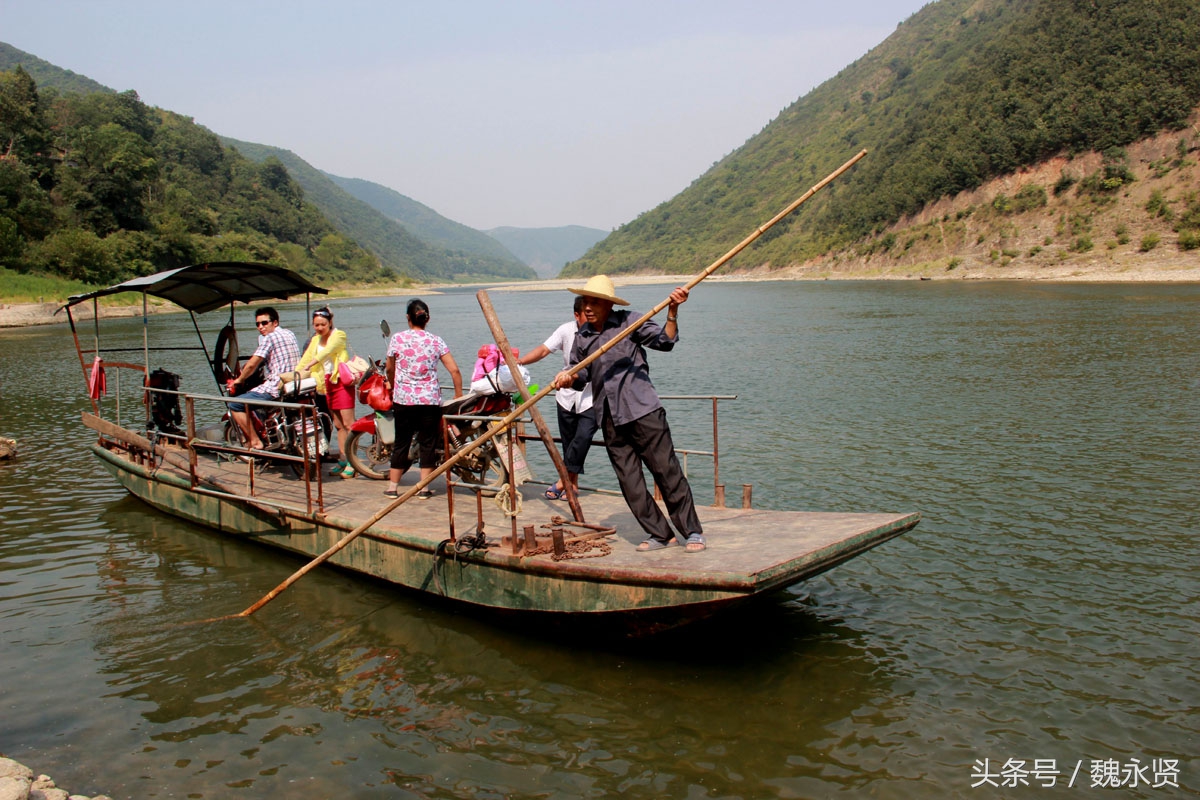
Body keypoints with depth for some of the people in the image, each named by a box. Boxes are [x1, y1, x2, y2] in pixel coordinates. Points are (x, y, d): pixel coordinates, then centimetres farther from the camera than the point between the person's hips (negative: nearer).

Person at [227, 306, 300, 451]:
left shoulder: (270, 338, -9)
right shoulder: (290, 334, 16)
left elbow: (252, 365, -12)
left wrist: (239, 380, 7)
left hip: (277, 387, -9)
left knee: (235, 405, -3)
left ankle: (254, 441, -4)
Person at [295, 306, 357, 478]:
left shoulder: (338, 335, -5)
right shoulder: (315, 340, 17)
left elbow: (325, 352, -21)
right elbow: (306, 358, 9)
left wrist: (307, 366, -33)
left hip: (342, 381, -7)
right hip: (328, 383, 7)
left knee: (348, 423, -9)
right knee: (338, 425, 9)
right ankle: (342, 459, 14)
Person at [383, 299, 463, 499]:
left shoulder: (397, 339, -2)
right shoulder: (435, 341, -1)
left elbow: (389, 370, 10)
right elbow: (454, 370, -4)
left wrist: (392, 386, 29)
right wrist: (459, 395, 7)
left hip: (403, 399, 0)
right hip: (430, 400, 0)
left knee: (401, 442, 10)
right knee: (428, 443, 7)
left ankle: (393, 487, 16)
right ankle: (424, 488, 8)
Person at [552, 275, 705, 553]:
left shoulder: (629, 321, -1)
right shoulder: (582, 337, 11)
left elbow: (664, 340, -6)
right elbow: (581, 374, 19)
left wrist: (672, 312, -19)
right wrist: (568, 378, -2)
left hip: (643, 410, -5)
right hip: (609, 418, 5)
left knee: (667, 471, -3)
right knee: (629, 482, 5)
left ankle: (692, 532, 8)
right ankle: (659, 534, 17)